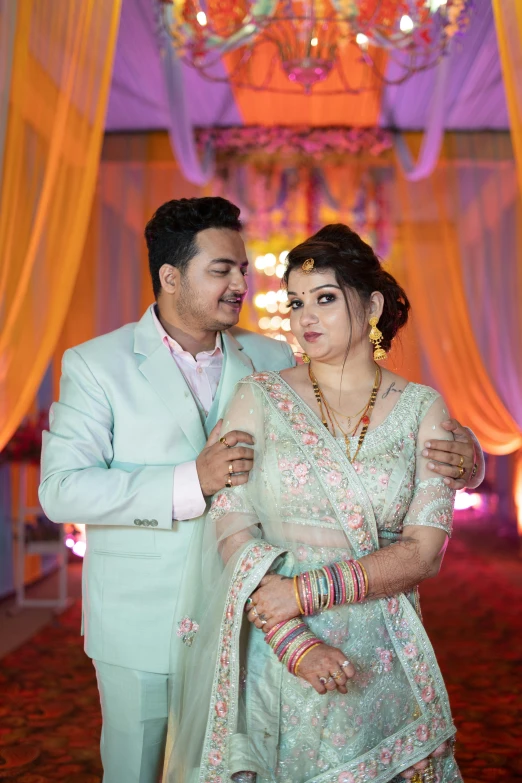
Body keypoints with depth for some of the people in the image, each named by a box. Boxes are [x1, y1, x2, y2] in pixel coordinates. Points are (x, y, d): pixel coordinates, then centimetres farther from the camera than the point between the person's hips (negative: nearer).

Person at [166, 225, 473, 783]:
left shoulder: (421, 407, -1)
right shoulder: (259, 397, -2)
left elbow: (424, 550, -7)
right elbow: (231, 528, -8)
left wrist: (307, 590, -17)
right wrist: (295, 642, -19)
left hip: (380, 658, 1)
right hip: (273, 653, 0)